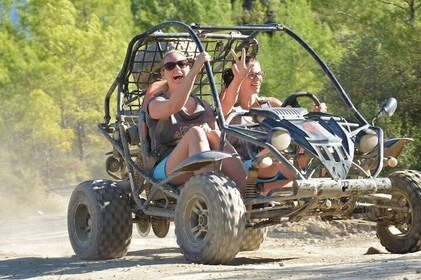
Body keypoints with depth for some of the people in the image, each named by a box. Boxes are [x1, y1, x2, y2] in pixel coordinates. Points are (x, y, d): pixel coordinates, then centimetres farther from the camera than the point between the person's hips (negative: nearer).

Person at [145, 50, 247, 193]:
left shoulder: (203, 106, 23)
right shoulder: (156, 103, 7)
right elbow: (174, 106, -18)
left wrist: (211, 133, -6)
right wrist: (195, 70, -25)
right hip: (167, 169, -4)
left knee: (215, 135, -27)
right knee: (195, 132, -31)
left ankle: (246, 192, -43)